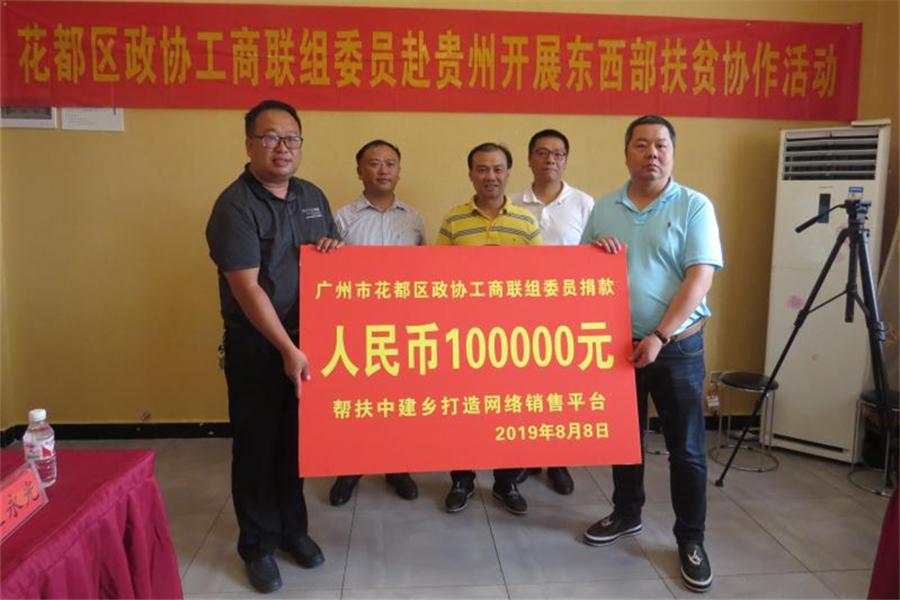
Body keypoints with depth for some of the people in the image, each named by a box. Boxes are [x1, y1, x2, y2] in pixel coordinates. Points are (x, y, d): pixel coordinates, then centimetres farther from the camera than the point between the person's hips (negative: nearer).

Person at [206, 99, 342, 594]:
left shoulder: (313, 196, 8)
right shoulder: (235, 205, -14)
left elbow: (333, 255, 19)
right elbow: (247, 287, -20)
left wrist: (333, 248, -6)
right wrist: (287, 350, -22)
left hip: (308, 338, 6)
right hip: (256, 346, -6)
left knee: (297, 438, 16)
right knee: (257, 445, 7)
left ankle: (293, 528, 34)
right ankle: (257, 545, 24)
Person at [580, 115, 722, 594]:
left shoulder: (695, 206, -5)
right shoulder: (603, 208, 7)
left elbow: (700, 279, -13)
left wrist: (659, 337, -21)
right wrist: (593, 250, -11)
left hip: (677, 345, -3)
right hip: (616, 343, 4)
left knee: (685, 447, 4)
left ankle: (690, 540, 20)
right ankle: (626, 514, 36)